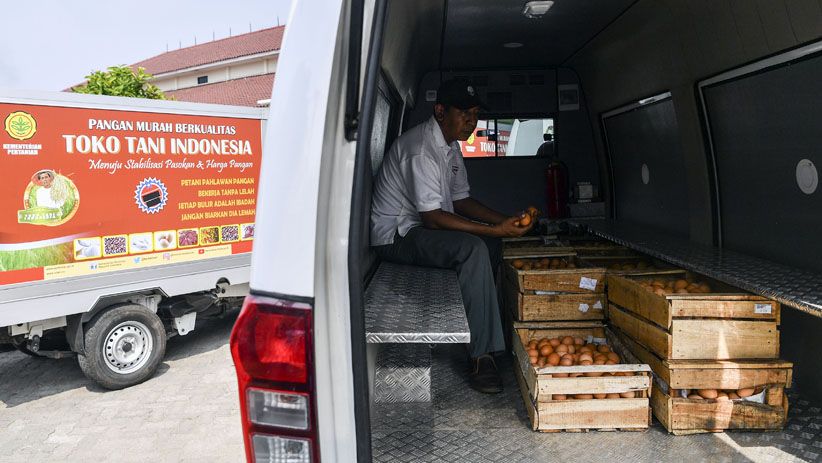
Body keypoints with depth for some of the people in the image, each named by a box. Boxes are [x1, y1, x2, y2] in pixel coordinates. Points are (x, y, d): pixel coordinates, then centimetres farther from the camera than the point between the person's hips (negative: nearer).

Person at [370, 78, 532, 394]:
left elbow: (460, 201, 13)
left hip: (422, 228, 10)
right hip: (395, 235, -10)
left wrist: (505, 221, -2)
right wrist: (495, 230, -29)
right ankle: (481, 355, -26)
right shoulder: (421, 149, -23)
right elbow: (432, 217, -28)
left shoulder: (451, 146, 9)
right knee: (473, 248, -29)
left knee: (493, 243, 7)